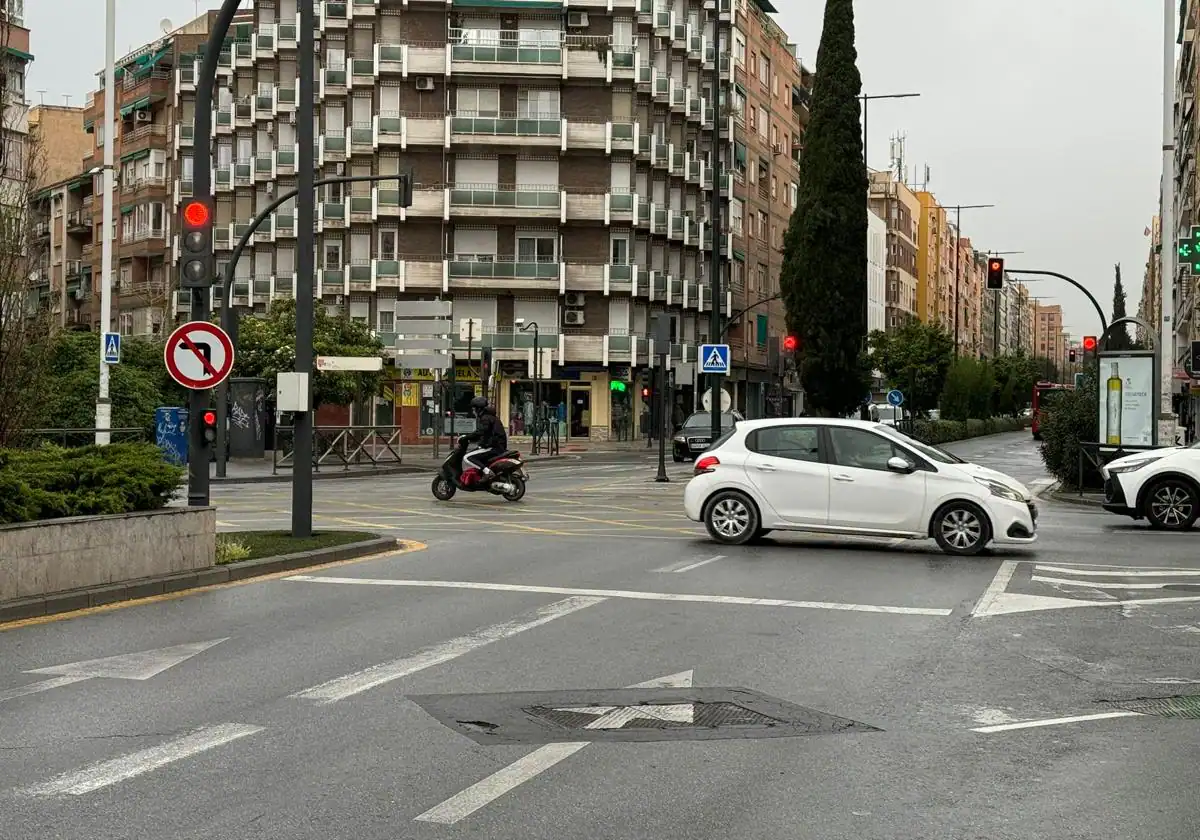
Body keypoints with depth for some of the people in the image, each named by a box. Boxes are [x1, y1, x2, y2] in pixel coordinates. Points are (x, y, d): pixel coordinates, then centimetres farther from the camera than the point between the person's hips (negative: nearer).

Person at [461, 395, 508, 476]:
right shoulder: (490, 416, 21)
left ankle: (486, 471, -31)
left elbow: (480, 432, -25)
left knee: (467, 458, -17)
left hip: (493, 447, -10)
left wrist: (466, 437, -19)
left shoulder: (485, 418, -10)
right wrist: (470, 440, 24)